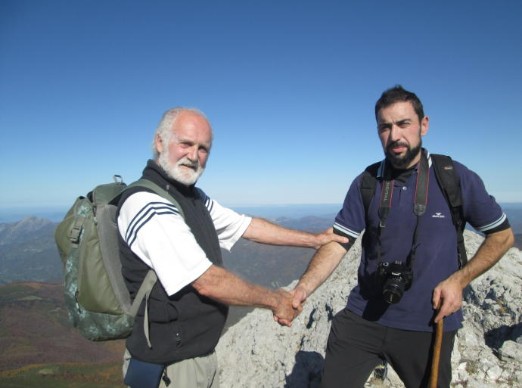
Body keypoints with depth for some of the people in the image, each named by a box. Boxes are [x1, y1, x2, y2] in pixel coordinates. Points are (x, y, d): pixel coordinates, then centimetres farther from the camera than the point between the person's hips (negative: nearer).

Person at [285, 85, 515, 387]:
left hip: (429, 325, -1)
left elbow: (502, 235, 3)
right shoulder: (365, 184, -3)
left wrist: (459, 280, -10)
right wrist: (303, 288, -23)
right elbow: (337, 243, -7)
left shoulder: (456, 178, -7)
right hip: (362, 317, 1)